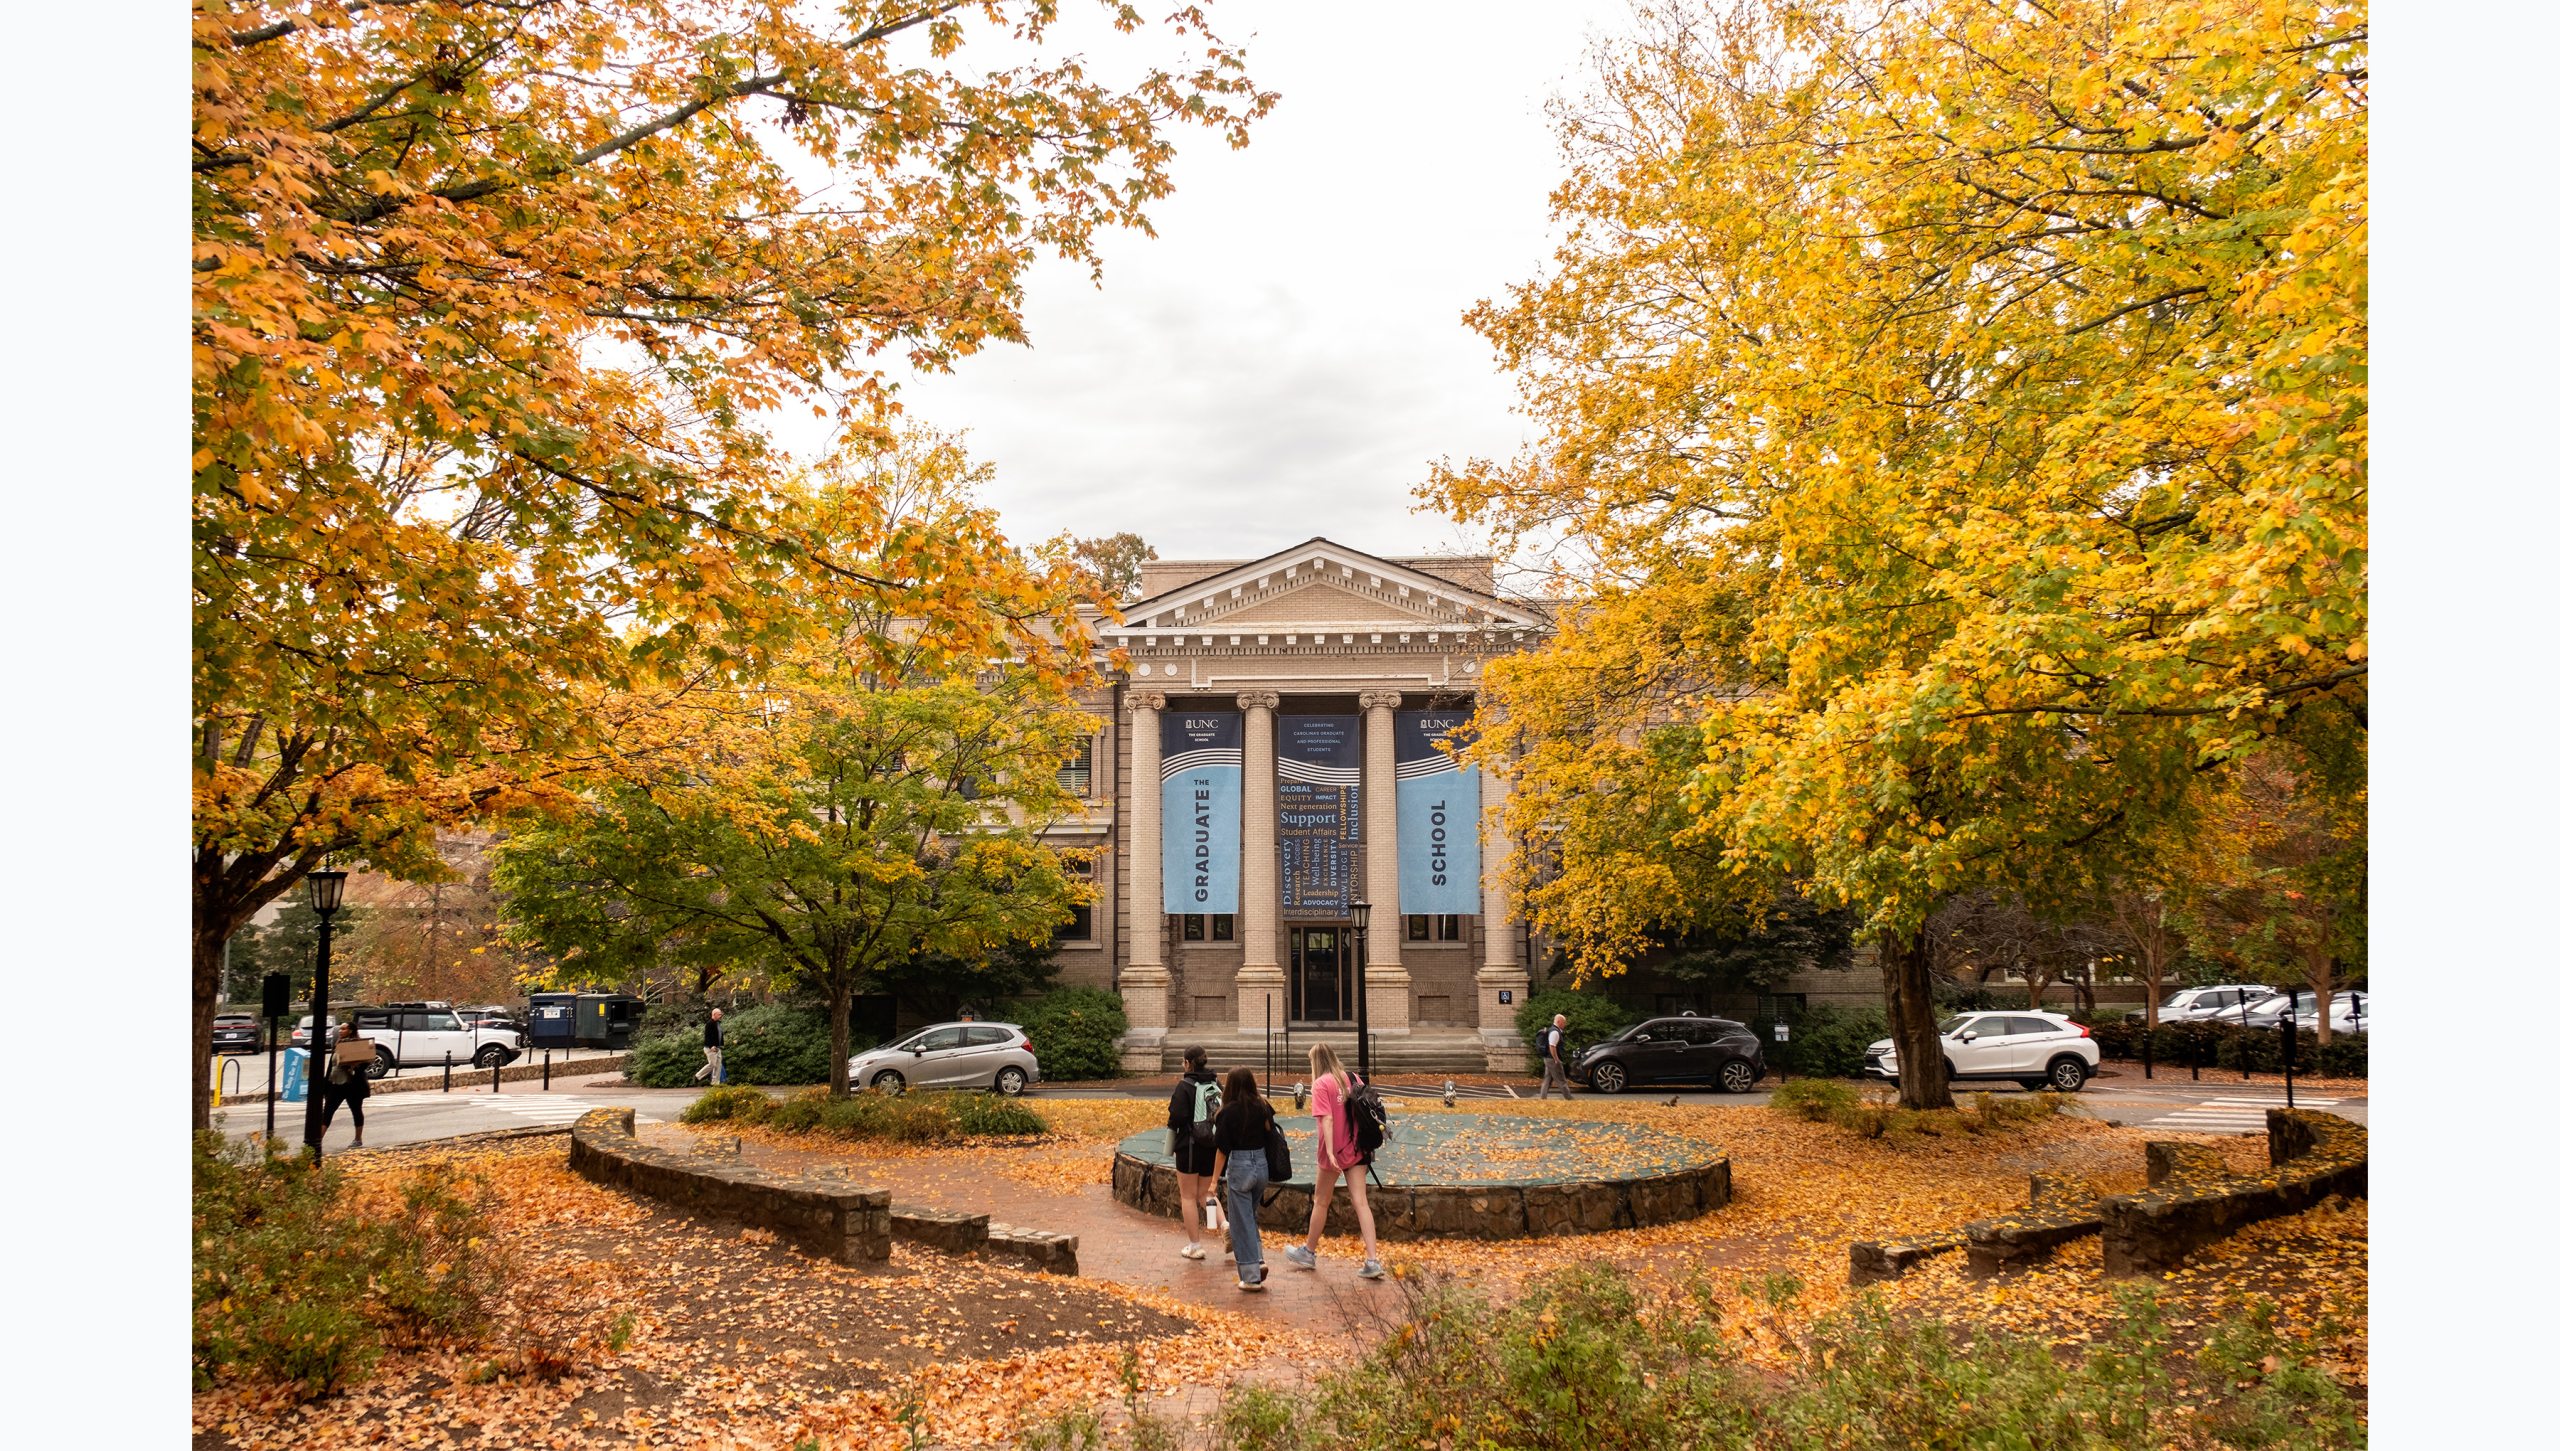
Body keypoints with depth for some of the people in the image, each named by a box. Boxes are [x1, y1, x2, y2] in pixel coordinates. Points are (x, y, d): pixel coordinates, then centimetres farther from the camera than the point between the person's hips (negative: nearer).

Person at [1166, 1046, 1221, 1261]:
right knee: (1203, 1194, 18)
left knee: (1188, 1196, 8)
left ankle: (1194, 1245, 10)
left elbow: (1177, 1116, -20)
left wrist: (1170, 1120, 1)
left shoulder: (1185, 1086, -13)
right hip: (1212, 1147, 5)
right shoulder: (1215, 1084, 4)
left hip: (1189, 1146, -5)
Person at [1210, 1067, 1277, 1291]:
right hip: (1262, 1164, 5)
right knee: (1251, 1216, 24)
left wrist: (1215, 1179, -3)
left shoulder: (1229, 1112, -11)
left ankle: (1250, 1276, 7)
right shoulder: (1262, 1108, 2)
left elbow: (1223, 1149, -9)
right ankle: (1258, 1261, 14)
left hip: (1240, 1166, -5)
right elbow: (1270, 1136, 3)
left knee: (1242, 1223, 4)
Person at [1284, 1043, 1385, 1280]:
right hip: (1357, 1150, 5)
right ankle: (1372, 1261, -8)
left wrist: (1330, 1152, -23)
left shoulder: (1322, 1084, -11)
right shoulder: (1352, 1078, 6)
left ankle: (1308, 1252, 29)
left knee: (1321, 1202, 12)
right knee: (1361, 1202, 0)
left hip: (1334, 1153, -5)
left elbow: (1327, 1119, -19)